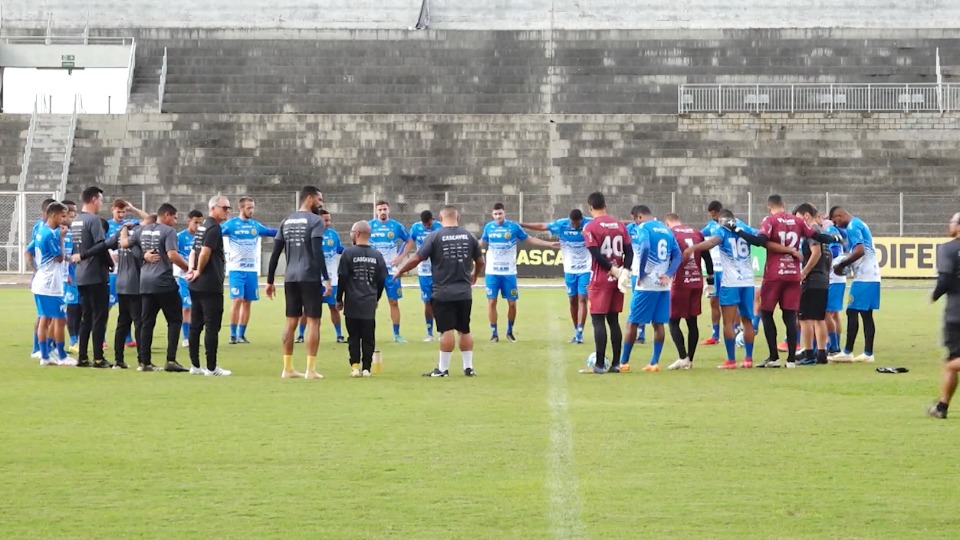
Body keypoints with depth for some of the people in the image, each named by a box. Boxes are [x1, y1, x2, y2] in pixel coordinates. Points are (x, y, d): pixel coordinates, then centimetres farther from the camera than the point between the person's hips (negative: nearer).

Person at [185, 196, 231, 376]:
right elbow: (205, 252, -21)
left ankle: (195, 366, 15)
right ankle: (211, 367, -5)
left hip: (196, 286, 10)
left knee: (195, 325, 10)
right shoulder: (214, 228, -12)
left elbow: (194, 251, 18)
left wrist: (191, 269, 2)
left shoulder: (202, 227, 17)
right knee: (212, 326, -6)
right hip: (211, 285, -10)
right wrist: (199, 271, -7)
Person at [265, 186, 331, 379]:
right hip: (310, 278, -6)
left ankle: (287, 368, 12)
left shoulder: (287, 221, 13)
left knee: (291, 321, 11)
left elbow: (275, 253, 11)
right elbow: (318, 252, -17)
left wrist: (270, 280, 15)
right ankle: (310, 369, -4)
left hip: (290, 278, 6)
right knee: (313, 321, -1)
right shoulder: (315, 221, -6)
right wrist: (326, 279, -18)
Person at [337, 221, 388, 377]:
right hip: (370, 304, 2)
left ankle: (355, 366, -2)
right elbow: (382, 281, 8)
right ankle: (366, 368, 4)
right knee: (368, 338, 6)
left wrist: (339, 299, 4)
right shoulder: (377, 255, 4)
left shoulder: (348, 253, -6)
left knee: (354, 336, 5)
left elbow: (342, 278, -6)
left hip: (352, 304, -2)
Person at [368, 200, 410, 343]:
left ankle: (396, 334, 8)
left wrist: (401, 257, 1)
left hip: (391, 269, 0)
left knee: (394, 302, 2)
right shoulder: (369, 225, 0)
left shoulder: (396, 226, 0)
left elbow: (408, 241, 12)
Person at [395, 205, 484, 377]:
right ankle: (468, 367, 15)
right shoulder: (468, 236, 4)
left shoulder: (435, 236, -7)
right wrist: (474, 275, 35)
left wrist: (400, 271, 8)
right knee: (464, 330, 12)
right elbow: (480, 261, 14)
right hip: (464, 292, 4)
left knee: (447, 330, -3)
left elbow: (417, 259, -8)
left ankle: (443, 368, 1)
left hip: (443, 293, -4)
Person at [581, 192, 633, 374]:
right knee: (613, 320, 12)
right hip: (617, 281, 6)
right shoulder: (619, 225, 8)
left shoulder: (590, 228, -9)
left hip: (600, 280, -6)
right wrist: (625, 271, -7)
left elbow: (596, 255, -16)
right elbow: (629, 251, 1)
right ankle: (616, 363, 12)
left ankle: (600, 364, -6)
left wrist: (614, 269, -9)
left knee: (598, 321, -3)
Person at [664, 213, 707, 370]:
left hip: (680, 283, -5)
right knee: (692, 322, 11)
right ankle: (690, 360, 12)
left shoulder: (670, 234, -4)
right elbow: (708, 259, 14)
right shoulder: (697, 233, 13)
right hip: (697, 282, 5)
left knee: (673, 321, 3)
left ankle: (683, 357, -8)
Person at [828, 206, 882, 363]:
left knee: (852, 312, -6)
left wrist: (842, 264, -13)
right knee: (866, 314, 9)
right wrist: (845, 265, 15)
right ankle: (868, 353, 9)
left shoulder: (852, 226, -11)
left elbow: (860, 251, -22)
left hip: (863, 278, -9)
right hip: (872, 276, 9)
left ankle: (847, 352, -5)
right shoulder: (860, 224, 19)